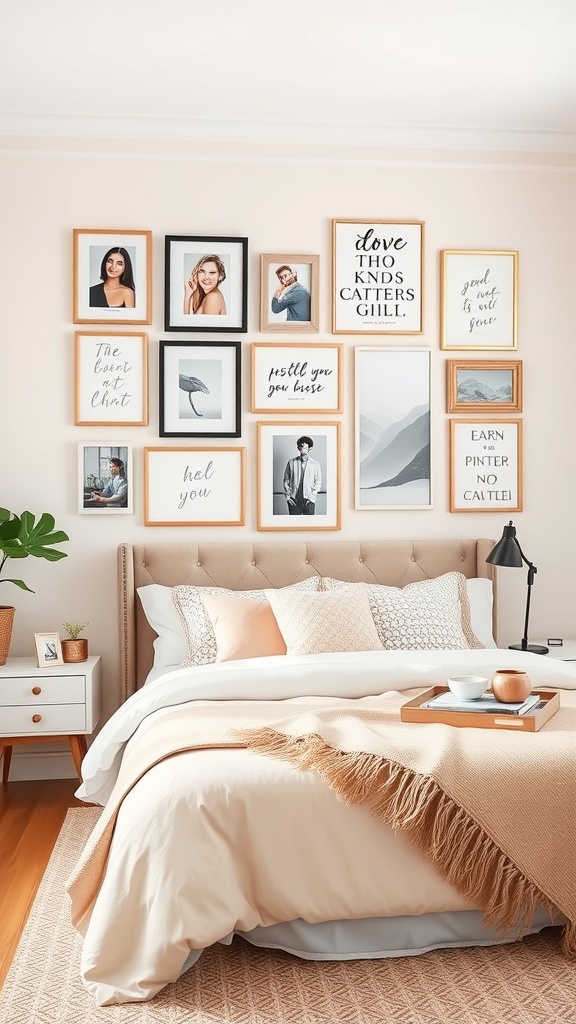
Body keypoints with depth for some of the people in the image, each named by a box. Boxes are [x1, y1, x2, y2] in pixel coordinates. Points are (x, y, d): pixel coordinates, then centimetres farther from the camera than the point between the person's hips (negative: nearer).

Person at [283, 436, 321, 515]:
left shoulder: (315, 464, 5)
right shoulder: (291, 462, 5)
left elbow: (318, 482, 8)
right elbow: (286, 480, 10)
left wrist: (313, 496, -3)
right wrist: (287, 496, 2)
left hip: (308, 500, 0)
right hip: (294, 500, 0)